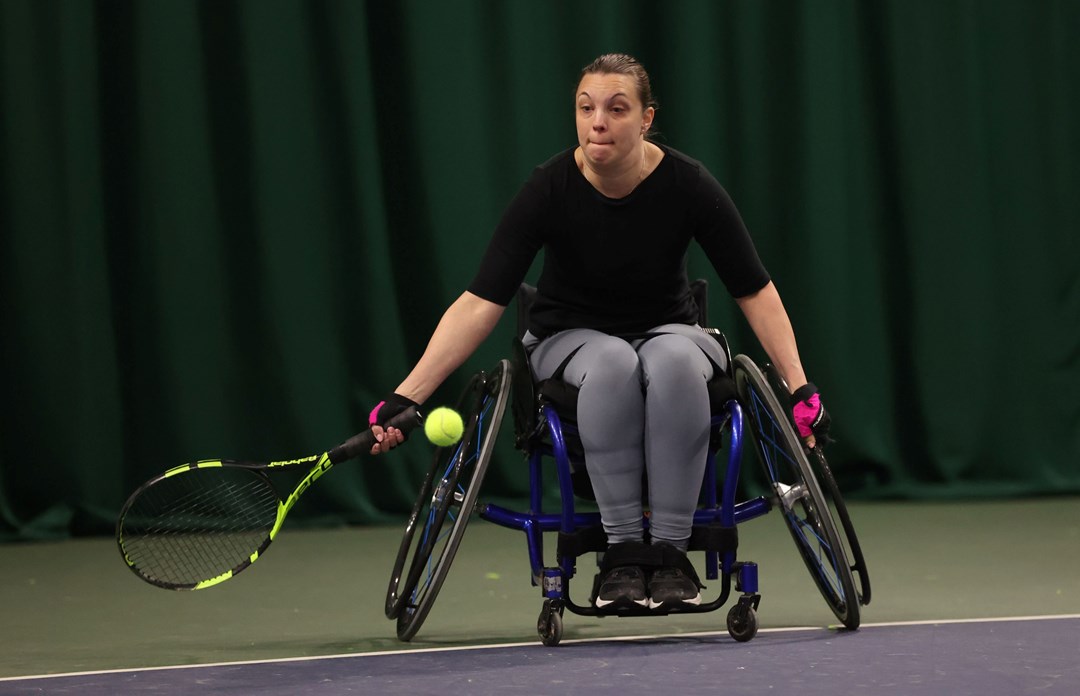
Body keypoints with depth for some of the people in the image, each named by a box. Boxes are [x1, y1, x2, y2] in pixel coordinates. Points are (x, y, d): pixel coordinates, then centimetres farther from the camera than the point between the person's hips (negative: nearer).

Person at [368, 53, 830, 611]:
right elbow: (480, 302, -23)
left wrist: (800, 386, -16)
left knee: (676, 361, -36)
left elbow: (755, 291, -8)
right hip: (570, 339, -1)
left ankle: (670, 549, -29)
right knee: (612, 364, -37)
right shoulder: (550, 189, -20)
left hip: (666, 331, 1)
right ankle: (622, 549, -29)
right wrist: (407, 396, -31)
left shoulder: (687, 185, -17)